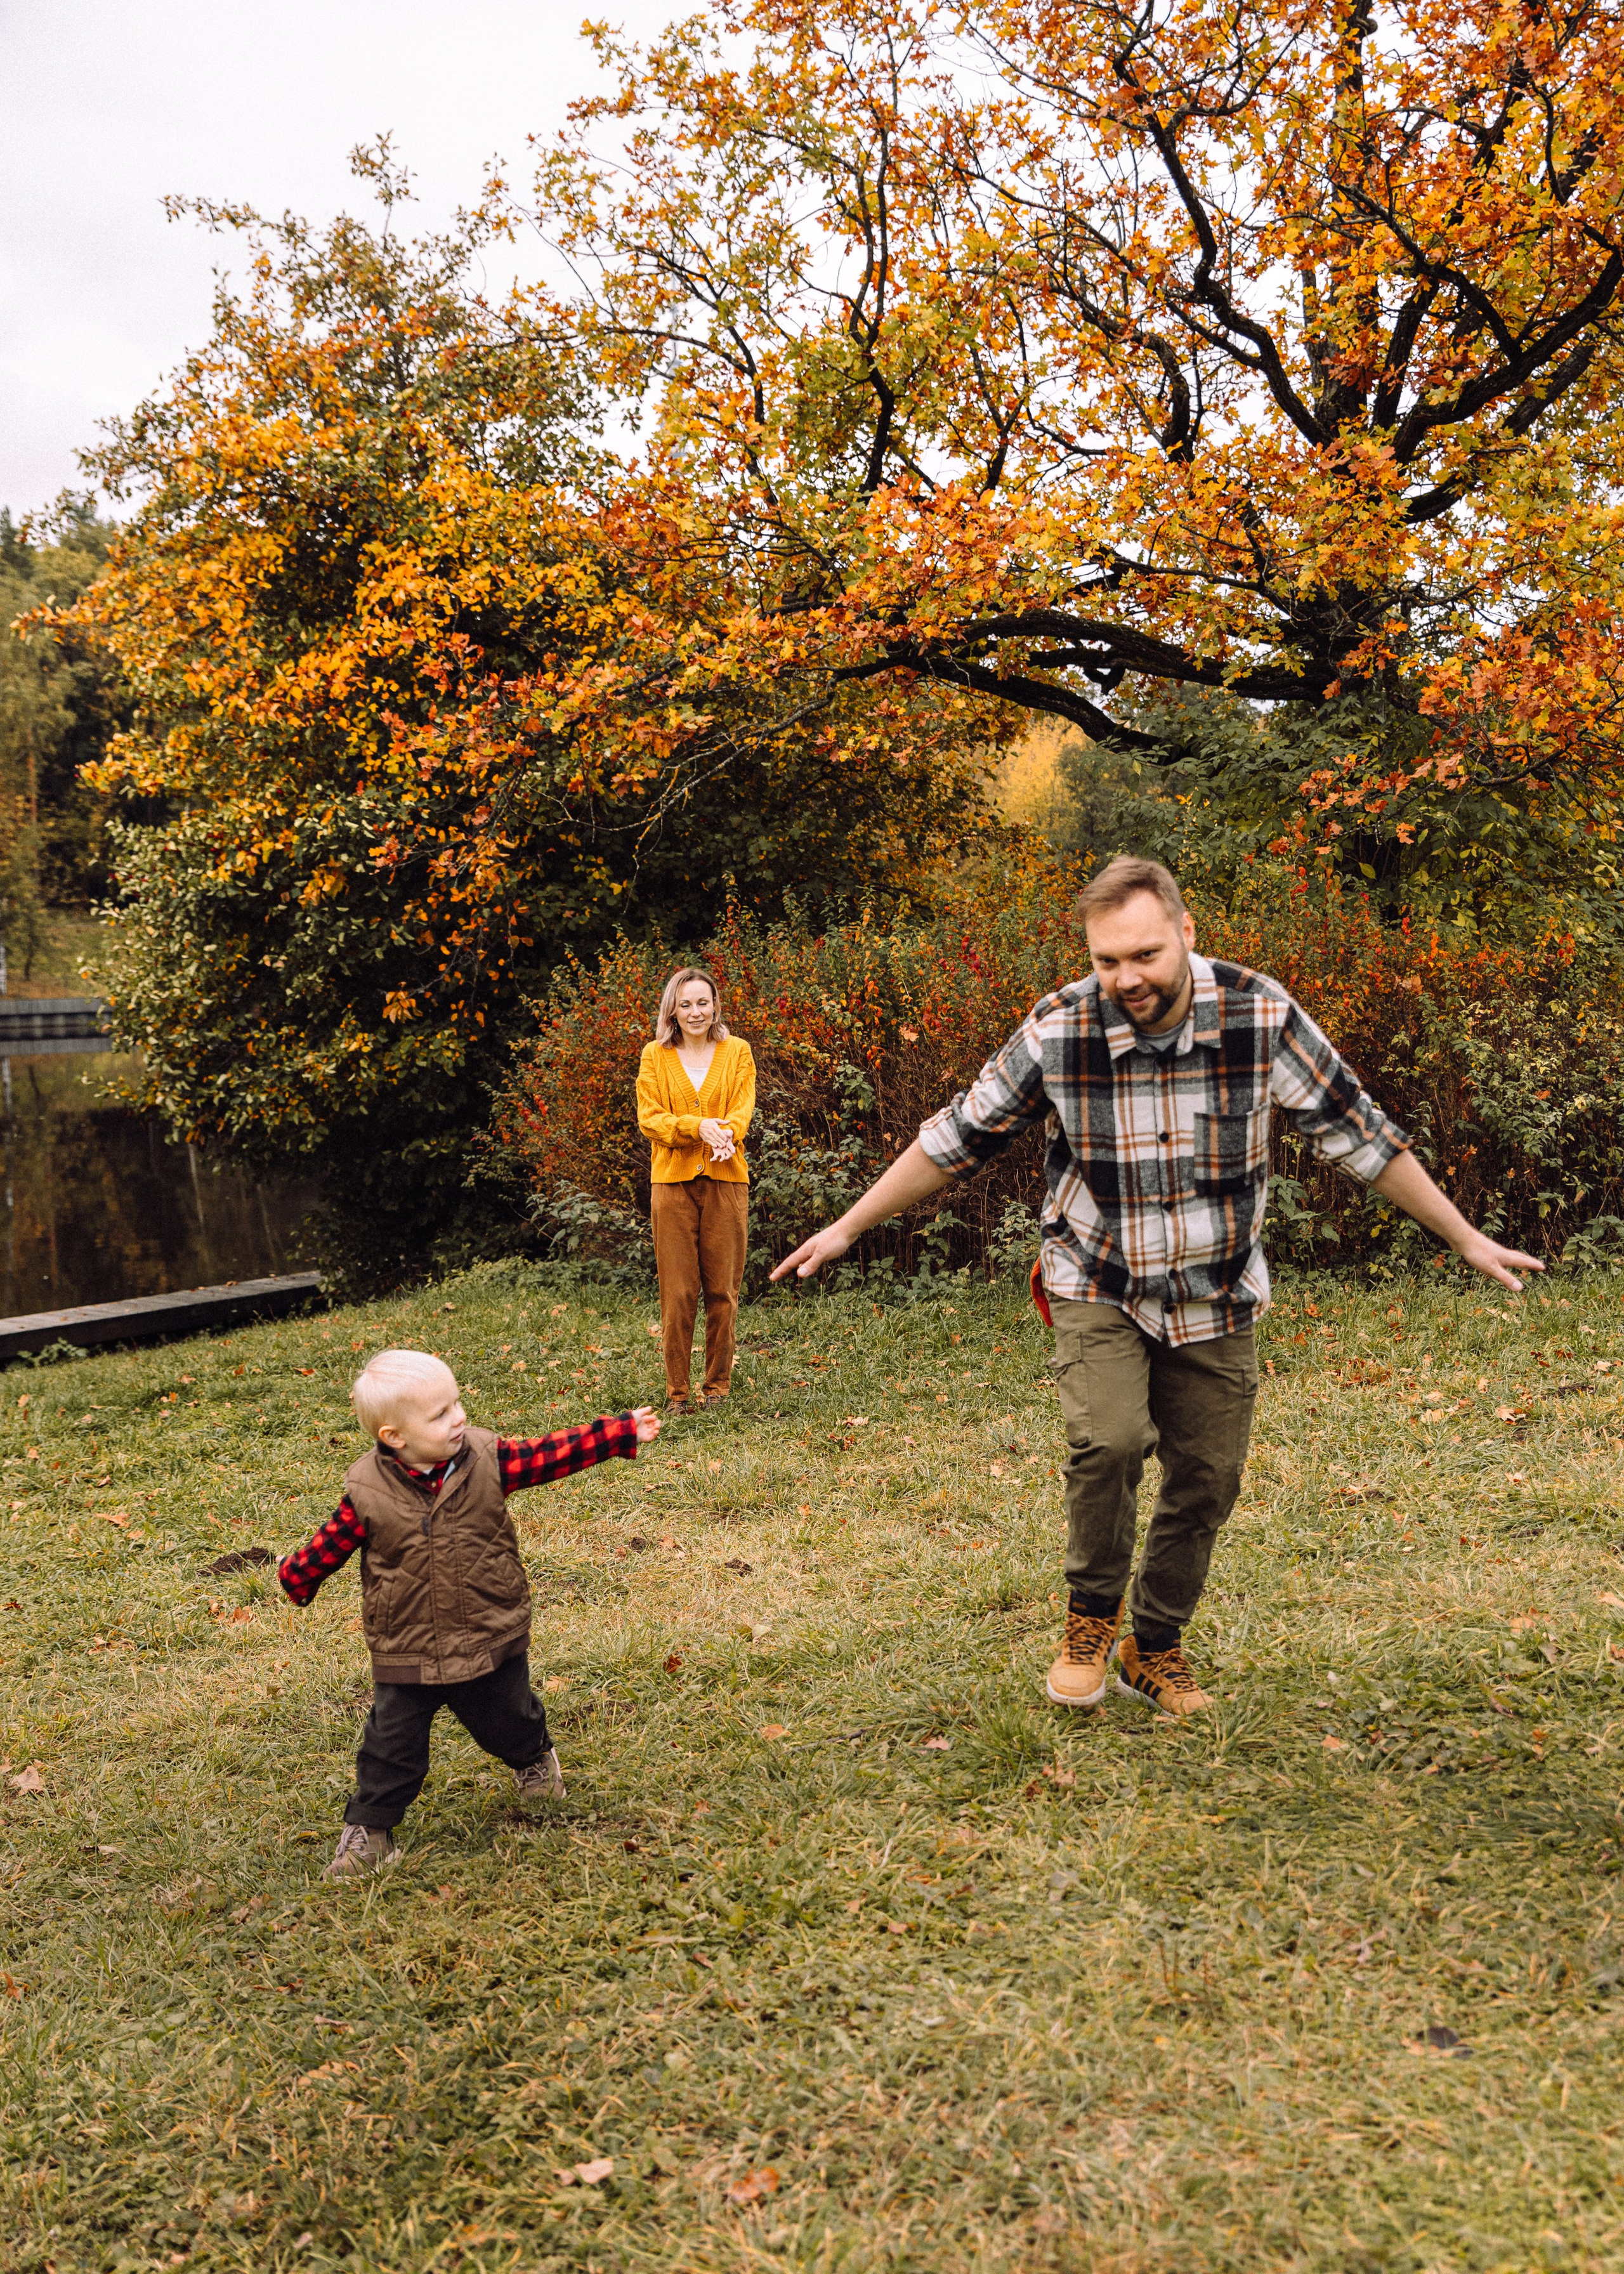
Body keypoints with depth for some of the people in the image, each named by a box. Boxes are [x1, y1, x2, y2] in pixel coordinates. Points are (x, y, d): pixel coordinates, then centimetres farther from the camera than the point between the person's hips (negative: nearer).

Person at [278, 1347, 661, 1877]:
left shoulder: (486, 1460, -14)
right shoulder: (369, 1493, -18)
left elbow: (551, 1454, -9)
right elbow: (332, 1545, -1)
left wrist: (624, 1431, -9)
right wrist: (296, 1576, 9)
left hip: (490, 1639, 2)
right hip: (406, 1653, -1)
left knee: (508, 1720, 21)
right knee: (392, 1746, 4)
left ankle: (534, 1759, 53)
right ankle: (368, 1830, 25)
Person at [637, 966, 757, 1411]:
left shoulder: (736, 1052, 9)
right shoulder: (655, 1056, 7)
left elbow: (742, 1109, -2)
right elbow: (649, 1118, -1)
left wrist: (726, 1133, -25)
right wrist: (698, 1127, -18)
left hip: (725, 1179, 1)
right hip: (673, 1179, 0)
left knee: (723, 1289, 3)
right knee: (678, 1292, -1)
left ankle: (717, 1384, 14)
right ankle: (677, 1390, 8)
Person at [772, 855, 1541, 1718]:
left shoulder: (1260, 1015, -16)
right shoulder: (1058, 1030, -17)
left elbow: (1356, 1132, -4)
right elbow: (956, 1138, -5)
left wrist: (1467, 1239, 2)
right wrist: (845, 1230, -2)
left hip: (1215, 1298, 2)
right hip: (1099, 1288, -2)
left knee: (1206, 1481, 6)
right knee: (1108, 1439, -24)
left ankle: (1154, 1648, 30)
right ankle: (1092, 1614, 3)